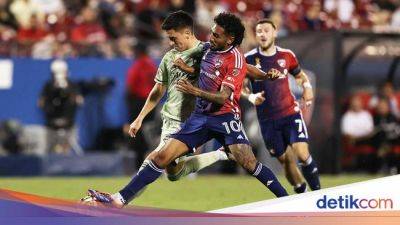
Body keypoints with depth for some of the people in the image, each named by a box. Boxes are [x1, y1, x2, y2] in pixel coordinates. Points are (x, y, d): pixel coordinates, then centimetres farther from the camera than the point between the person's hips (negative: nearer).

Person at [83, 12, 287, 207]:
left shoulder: (235, 59, -11)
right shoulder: (208, 49, 8)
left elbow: (223, 97, -20)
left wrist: (194, 91, -27)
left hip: (225, 116, -5)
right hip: (201, 116, 5)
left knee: (248, 162, -23)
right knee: (163, 156, -4)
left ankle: (285, 199, -10)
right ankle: (121, 199, -6)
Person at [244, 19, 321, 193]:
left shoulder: (286, 56, 2)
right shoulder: (249, 59, -3)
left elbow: (300, 75, 20)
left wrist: (307, 86, -1)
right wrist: (251, 96, -16)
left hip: (290, 113, 0)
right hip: (267, 119, 0)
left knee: (302, 154, -16)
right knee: (286, 160, 2)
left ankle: (317, 191, -2)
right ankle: (301, 193, 19)